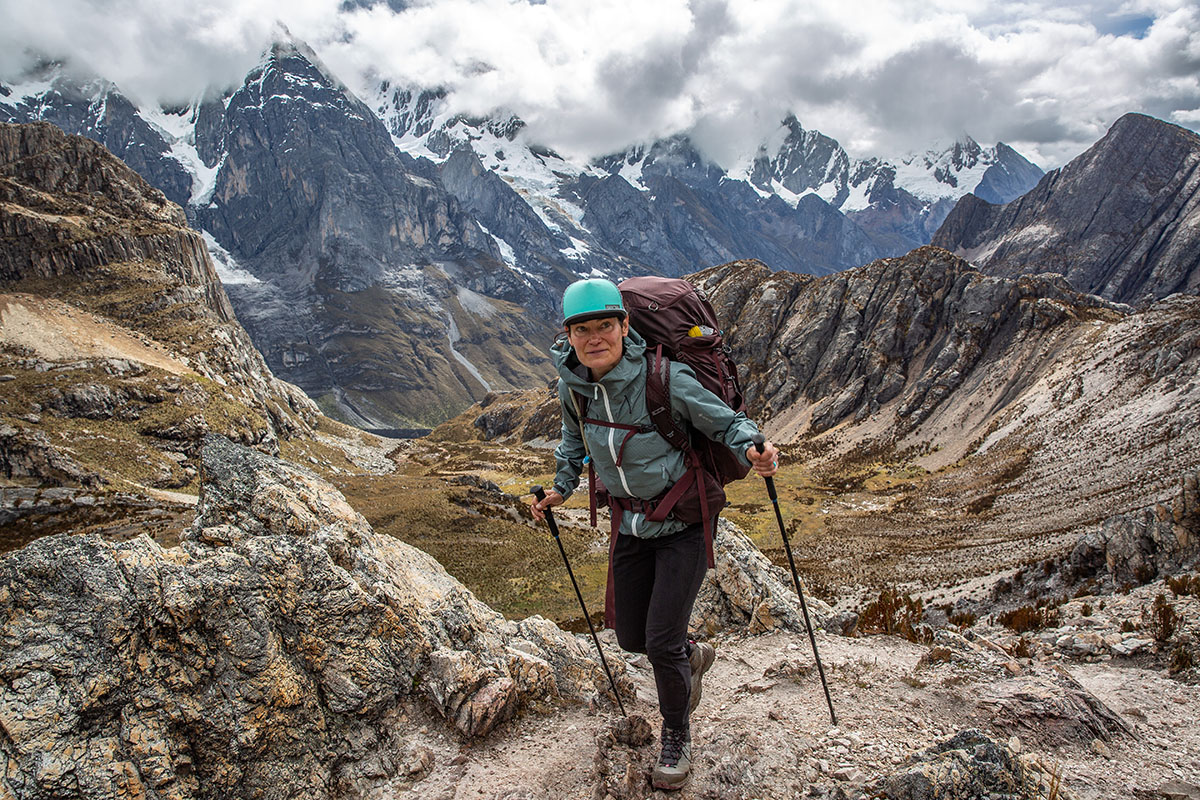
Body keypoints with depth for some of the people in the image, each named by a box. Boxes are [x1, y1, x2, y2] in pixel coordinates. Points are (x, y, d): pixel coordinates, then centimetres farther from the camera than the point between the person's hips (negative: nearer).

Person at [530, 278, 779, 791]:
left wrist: (753, 453, -34)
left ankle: (677, 736, 25)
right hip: (632, 525, 6)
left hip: (683, 522, -5)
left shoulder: (666, 379, -26)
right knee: (631, 637, 14)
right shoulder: (572, 386, -9)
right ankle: (693, 656, 49)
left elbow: (728, 422, -15)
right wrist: (562, 487, 8)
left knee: (662, 642, -6)